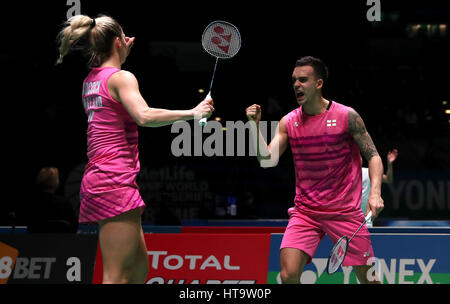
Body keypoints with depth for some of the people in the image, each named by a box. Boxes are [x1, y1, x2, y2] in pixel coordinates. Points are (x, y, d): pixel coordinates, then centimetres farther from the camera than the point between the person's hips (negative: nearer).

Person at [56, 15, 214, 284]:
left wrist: (123, 56, 37)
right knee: (117, 276, -13)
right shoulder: (121, 78, -9)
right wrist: (192, 112, -23)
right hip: (115, 181, -10)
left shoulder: (91, 79, 17)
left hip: (97, 178, 10)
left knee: (139, 267, 14)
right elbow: (144, 116, -27)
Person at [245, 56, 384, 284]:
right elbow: (267, 161, -3)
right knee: (288, 275, -16)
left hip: (345, 211, -2)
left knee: (367, 277, 3)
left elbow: (373, 156, -2)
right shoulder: (288, 122, 3)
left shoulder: (346, 116, -5)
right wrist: (255, 126, -14)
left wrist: (375, 193, -17)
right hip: (304, 212, 2)